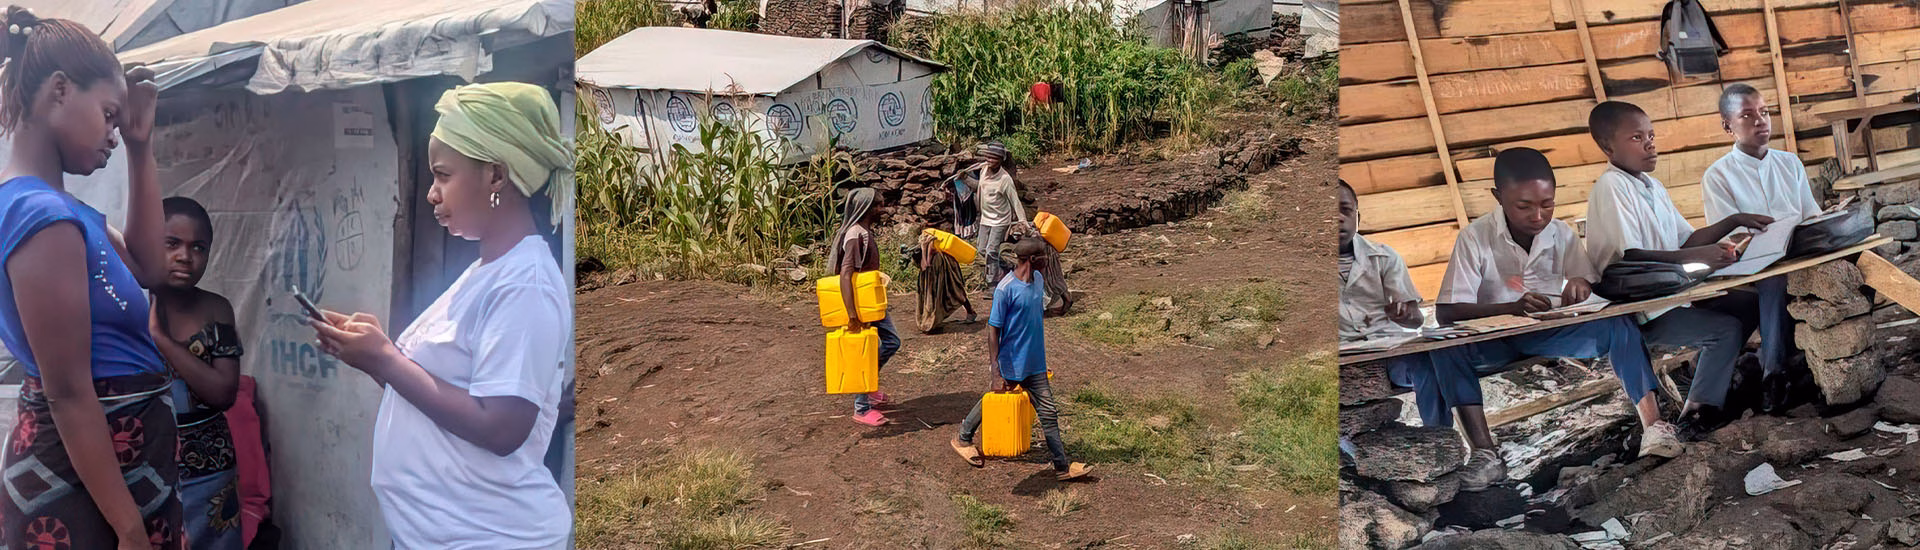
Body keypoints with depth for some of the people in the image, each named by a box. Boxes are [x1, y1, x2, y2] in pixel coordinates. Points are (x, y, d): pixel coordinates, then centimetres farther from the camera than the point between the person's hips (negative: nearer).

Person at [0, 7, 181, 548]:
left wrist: (141, 149, 10)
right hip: (90, 473, -10)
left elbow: (148, 268, 17)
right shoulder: (46, 218, -22)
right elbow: (70, 395, -24)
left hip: (109, 453, 10)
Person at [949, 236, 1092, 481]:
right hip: (1011, 365, -7)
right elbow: (993, 331, -18)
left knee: (1048, 412, 6)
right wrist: (996, 374, -21)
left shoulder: (1038, 280, 2)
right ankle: (963, 439, 37)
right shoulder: (1006, 289, -21)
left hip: (1034, 365, 7)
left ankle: (1062, 466, 12)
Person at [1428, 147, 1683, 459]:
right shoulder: (1475, 238, -14)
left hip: (1551, 333, 3)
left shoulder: (1562, 235, -2)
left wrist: (1582, 285, -22)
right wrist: (1513, 307, -35)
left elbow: (1596, 287, 5)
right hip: (1494, 339, -3)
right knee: (1447, 348, -35)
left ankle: (1652, 425, -24)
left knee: (1618, 325, -21)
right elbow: (1446, 312, -20)